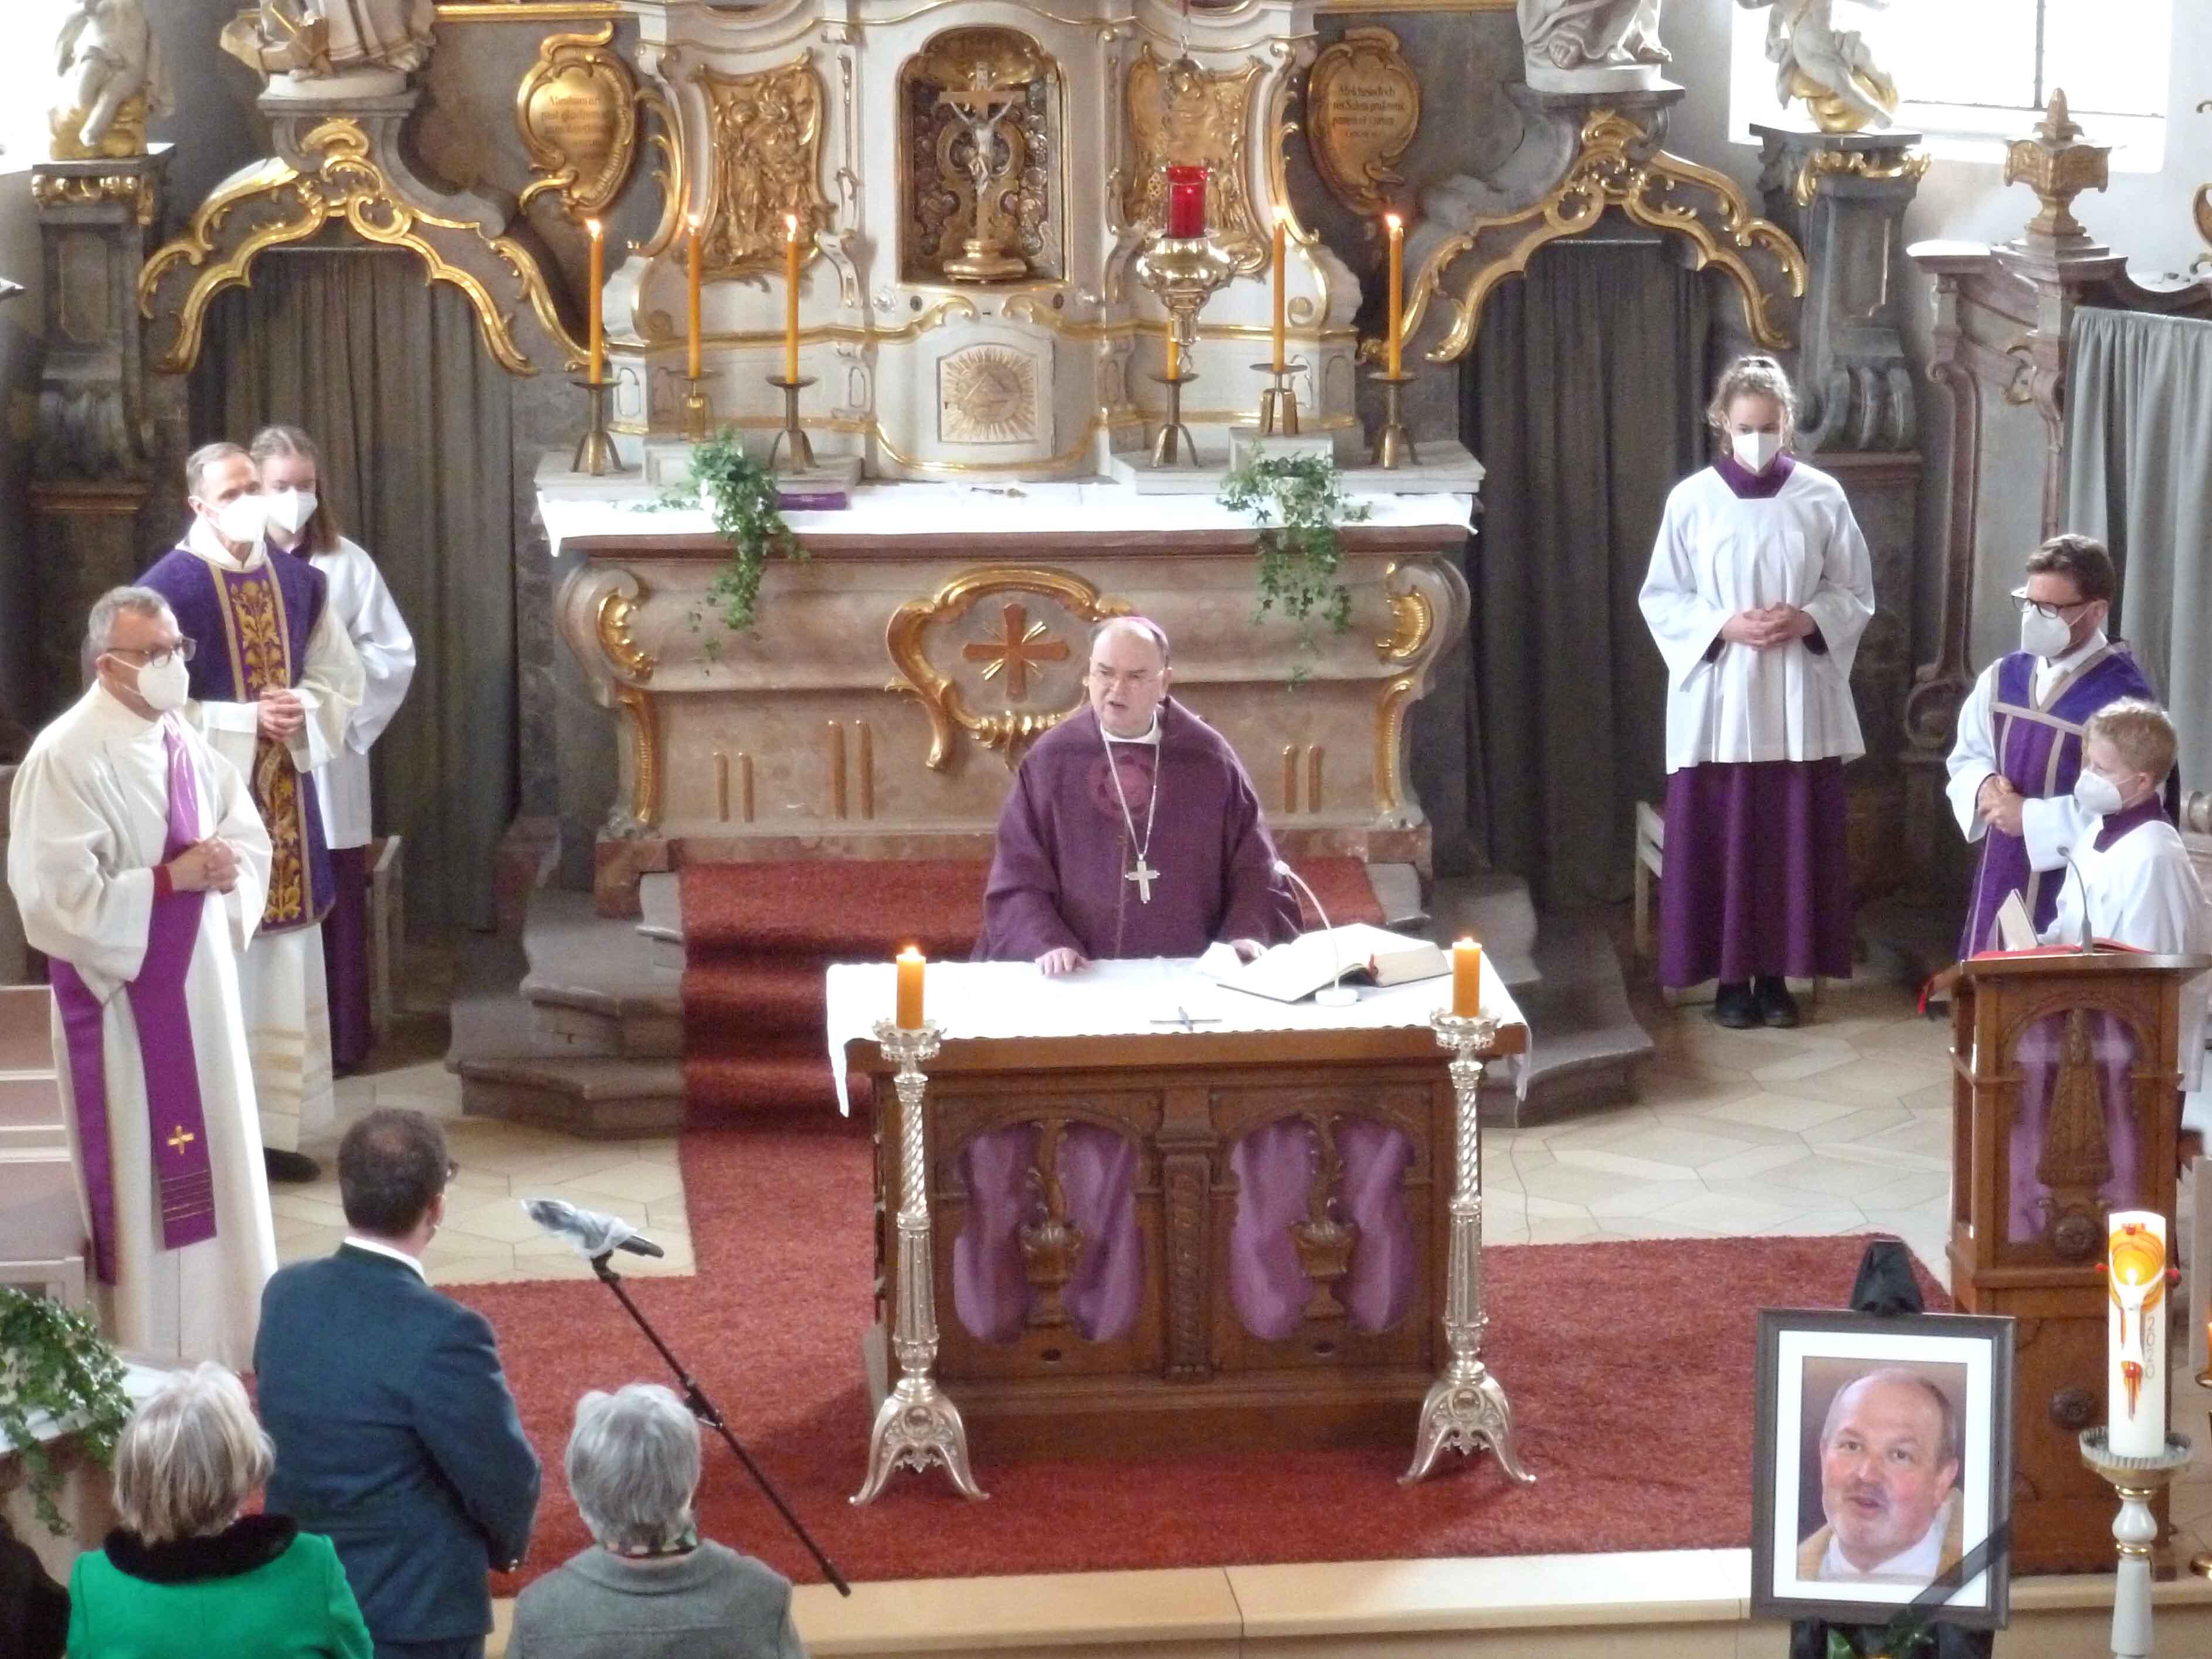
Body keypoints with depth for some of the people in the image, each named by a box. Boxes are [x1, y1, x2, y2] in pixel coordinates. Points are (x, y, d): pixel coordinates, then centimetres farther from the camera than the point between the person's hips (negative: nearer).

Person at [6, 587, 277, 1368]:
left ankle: (225, 1345, 26)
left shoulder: (184, 742, 7)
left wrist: (226, 867, -9)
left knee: (217, 1166, 14)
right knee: (143, 1184, 0)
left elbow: (250, 836, 14)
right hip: (123, 998, -7)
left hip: (200, 985, 8)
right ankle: (153, 1359, 10)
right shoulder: (65, 757, -17)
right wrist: (171, 877, -22)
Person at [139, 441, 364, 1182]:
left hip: (285, 802, 6)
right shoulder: (169, 587, -12)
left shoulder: (300, 583, 7)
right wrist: (247, 719, -18)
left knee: (282, 967, 9)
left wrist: (304, 712, -6)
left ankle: (275, 1126, 17)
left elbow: (341, 678, 15)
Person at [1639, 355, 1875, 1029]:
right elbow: (1661, 598, 2)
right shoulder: (1692, 500, -1)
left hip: (1798, 701, 1)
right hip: (1717, 699, -1)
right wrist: (1726, 626, -13)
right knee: (1720, 837, 0)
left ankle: (1777, 973, 12)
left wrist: (1808, 620, -13)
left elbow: (1856, 594, 6)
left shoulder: (1822, 497, 1)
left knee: (1793, 838, 3)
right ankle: (1730, 976, 9)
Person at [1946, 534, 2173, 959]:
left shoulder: (2121, 700, -15)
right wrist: (1984, 788, -5)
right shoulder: (2002, 679, 6)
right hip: (1998, 881, 6)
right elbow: (1967, 758, 18)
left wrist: (2030, 818, -17)